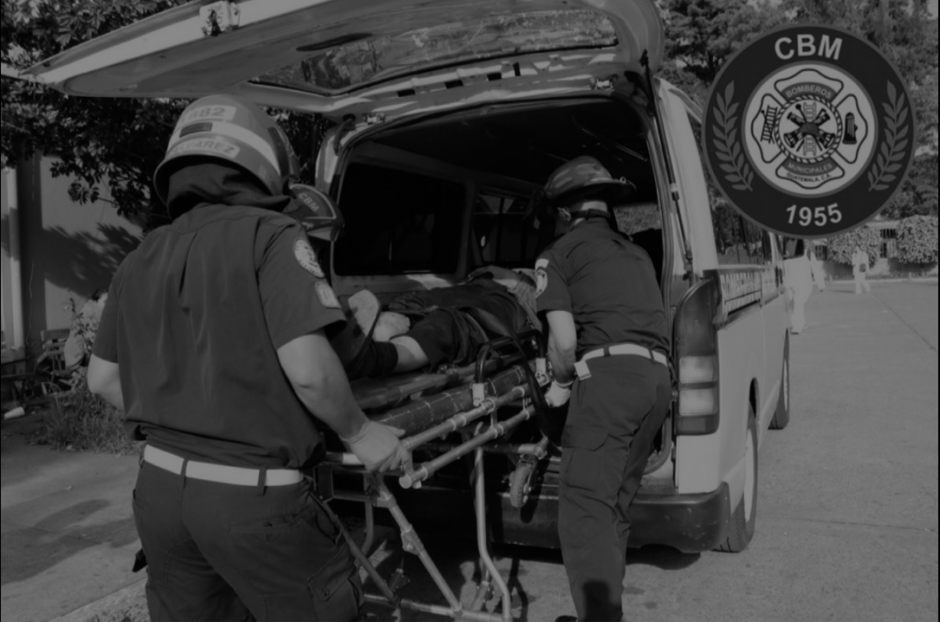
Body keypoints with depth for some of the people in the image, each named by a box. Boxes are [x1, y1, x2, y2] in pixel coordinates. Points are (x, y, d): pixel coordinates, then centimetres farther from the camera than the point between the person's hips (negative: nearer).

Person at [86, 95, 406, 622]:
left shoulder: (141, 260, 8)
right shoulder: (269, 234, -13)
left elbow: (102, 378, 16)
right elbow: (308, 370, -21)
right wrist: (359, 433, -5)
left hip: (159, 486, 7)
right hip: (252, 498, -6)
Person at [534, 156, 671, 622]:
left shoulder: (559, 253, 6)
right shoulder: (635, 253, 27)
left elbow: (564, 340, -6)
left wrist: (561, 383, 13)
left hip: (608, 375, -7)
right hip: (657, 378, 8)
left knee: (585, 511, -7)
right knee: (614, 507, 16)